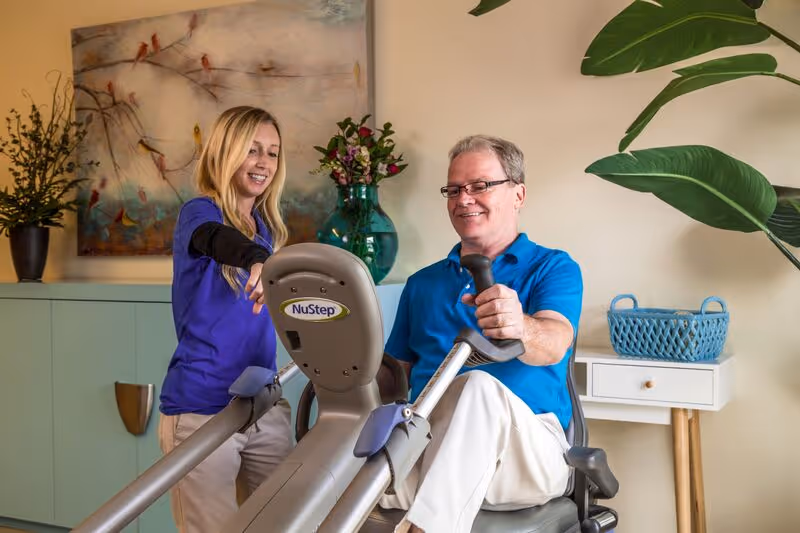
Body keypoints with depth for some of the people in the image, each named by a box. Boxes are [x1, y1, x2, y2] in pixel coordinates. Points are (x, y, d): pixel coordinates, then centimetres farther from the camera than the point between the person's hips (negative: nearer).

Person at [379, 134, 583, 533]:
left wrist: (519, 329, -39)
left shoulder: (553, 268, 7)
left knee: (477, 387, -38)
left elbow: (553, 345, -14)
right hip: (424, 444, 3)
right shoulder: (422, 284, 23)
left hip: (526, 447, -2)